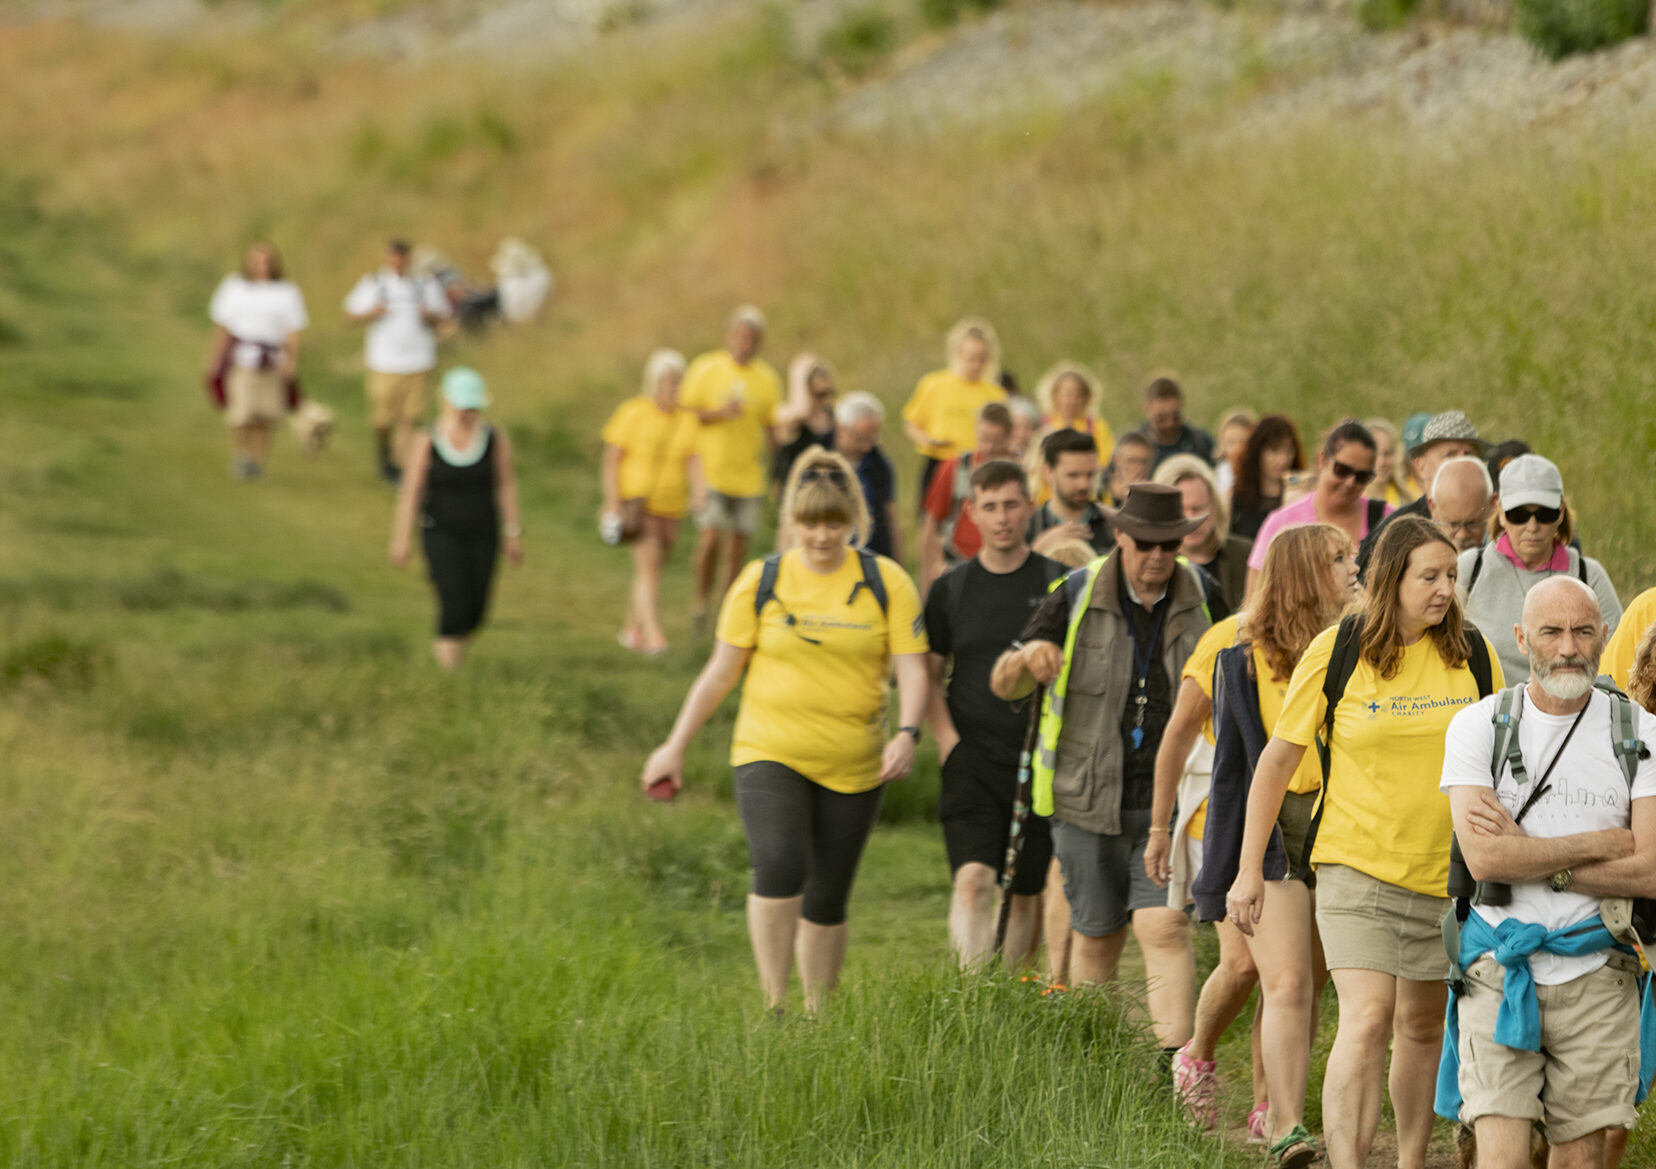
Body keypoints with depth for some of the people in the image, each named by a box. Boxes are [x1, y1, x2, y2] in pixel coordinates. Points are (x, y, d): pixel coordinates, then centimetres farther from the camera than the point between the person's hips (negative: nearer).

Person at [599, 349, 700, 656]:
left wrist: (700, 500, -16)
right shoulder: (632, 413, -8)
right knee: (648, 564, -17)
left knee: (651, 568, 13)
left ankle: (632, 628, 29)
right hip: (636, 501, -5)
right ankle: (653, 635, -23)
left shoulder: (686, 419, 5)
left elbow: (693, 464, 0)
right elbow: (611, 460, -7)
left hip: (670, 506, 5)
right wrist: (613, 503, -13)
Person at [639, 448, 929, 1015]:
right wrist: (676, 745, 8)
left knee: (826, 900, 7)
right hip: (769, 755, -1)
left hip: (854, 767, 1)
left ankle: (816, 1018, 21)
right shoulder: (761, 581, 3)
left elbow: (912, 669, -2)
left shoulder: (886, 582, 2)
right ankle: (773, 1006, -18)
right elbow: (721, 671, 9)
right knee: (779, 867, -24)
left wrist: (908, 733, -20)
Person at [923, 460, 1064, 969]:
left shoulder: (1058, 584, 2)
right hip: (972, 757, 0)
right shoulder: (951, 589, 6)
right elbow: (929, 675, 12)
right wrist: (947, 741, -2)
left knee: (1026, 892, 8)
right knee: (974, 878, -18)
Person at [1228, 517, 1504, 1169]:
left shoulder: (1473, 654, 1)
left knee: (1423, 1029, 13)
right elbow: (1278, 759, 0)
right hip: (1357, 867, -3)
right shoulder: (1337, 651, -7)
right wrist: (1249, 870, -2)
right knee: (1366, 1022, -17)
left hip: (1448, 872, 3)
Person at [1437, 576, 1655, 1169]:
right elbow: (1483, 857, -11)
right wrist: (1604, 842, -7)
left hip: (1597, 970, 1)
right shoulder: (1478, 726, 1)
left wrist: (1528, 857, -10)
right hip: (1500, 964, -1)